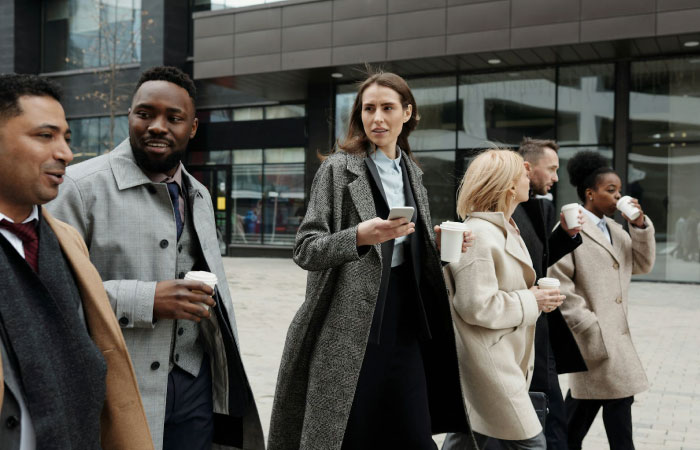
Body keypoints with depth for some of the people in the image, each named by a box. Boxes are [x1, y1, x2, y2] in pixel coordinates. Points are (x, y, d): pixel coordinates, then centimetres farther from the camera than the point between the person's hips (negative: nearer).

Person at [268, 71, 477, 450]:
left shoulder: (412, 173, 12)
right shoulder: (339, 168, -5)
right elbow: (305, 249, -9)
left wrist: (442, 246, 1)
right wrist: (359, 236, -25)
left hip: (405, 322, 5)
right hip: (349, 326, -5)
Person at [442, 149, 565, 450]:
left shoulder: (504, 230, 15)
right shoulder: (478, 234, -19)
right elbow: (477, 306, -23)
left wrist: (534, 293, 10)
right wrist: (531, 302, -14)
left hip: (503, 358, 10)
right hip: (486, 366, -10)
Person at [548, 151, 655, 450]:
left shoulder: (615, 229, 14)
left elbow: (642, 265, 11)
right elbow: (559, 287, -15)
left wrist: (640, 225, -1)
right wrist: (591, 327, -17)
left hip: (615, 333, 8)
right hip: (593, 336, -8)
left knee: (582, 407, 16)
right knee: (618, 402, -5)